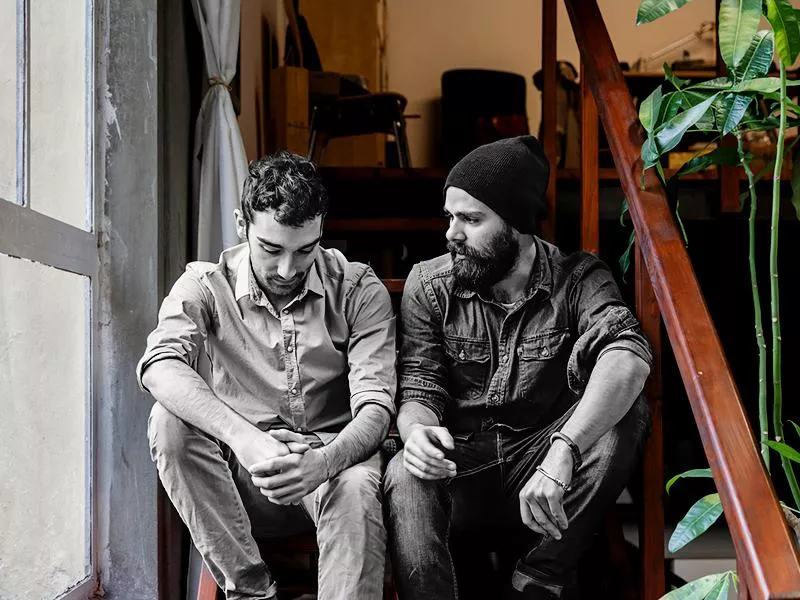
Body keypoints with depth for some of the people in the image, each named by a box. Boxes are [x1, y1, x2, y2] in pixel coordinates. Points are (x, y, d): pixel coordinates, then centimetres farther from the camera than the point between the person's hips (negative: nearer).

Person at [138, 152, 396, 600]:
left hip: (330, 462, -1)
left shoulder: (359, 290, -3)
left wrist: (322, 462, -35)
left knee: (357, 487, -35)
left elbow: (375, 407, -12)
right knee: (170, 422, -26)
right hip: (241, 471, 2)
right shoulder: (206, 285, -3)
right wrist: (243, 438, -41)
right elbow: (160, 366, -24)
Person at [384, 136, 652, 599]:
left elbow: (629, 358, -25)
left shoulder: (578, 278, -5)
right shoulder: (429, 285, 1)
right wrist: (416, 431, -29)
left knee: (627, 415, -26)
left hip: (545, 476, 1)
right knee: (403, 478, -34)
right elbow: (420, 388, -2)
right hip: (459, 469, -1)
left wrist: (563, 451, -42)